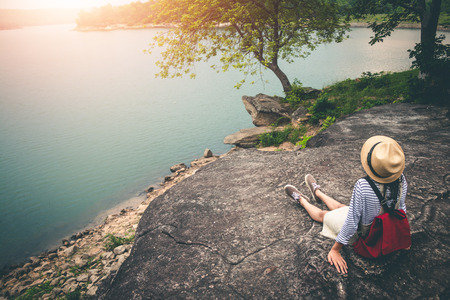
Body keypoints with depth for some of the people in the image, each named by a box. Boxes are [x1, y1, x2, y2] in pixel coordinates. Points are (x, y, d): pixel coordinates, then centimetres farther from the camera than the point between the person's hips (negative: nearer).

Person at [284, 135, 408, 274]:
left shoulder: (362, 187, -39)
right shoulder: (401, 181, -21)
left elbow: (352, 222, -30)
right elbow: (401, 208, -3)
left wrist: (335, 249, -17)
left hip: (362, 236, -6)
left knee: (323, 214, 21)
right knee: (339, 206, 30)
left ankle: (302, 200, 49)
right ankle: (317, 192, 58)